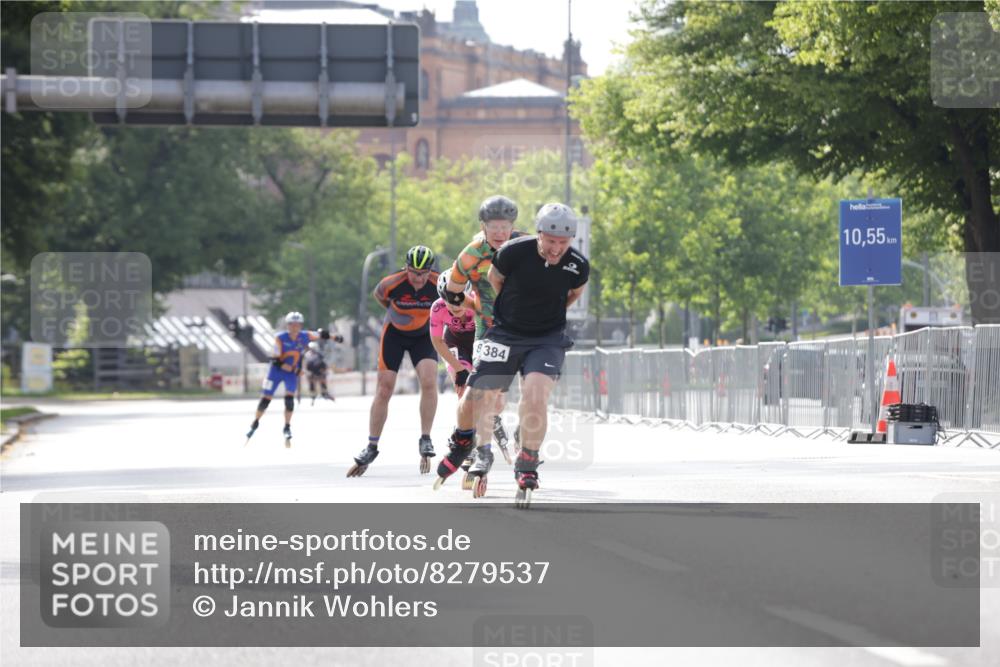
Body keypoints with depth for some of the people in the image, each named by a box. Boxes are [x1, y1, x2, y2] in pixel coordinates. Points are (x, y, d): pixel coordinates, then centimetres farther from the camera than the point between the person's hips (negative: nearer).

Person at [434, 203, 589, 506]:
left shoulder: (578, 266, -15)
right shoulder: (513, 252, -20)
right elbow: (494, 279, 3)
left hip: (547, 340, 0)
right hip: (505, 333, 0)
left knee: (534, 395, -23)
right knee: (476, 397, 1)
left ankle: (527, 468, -5)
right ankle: (461, 442, 35)